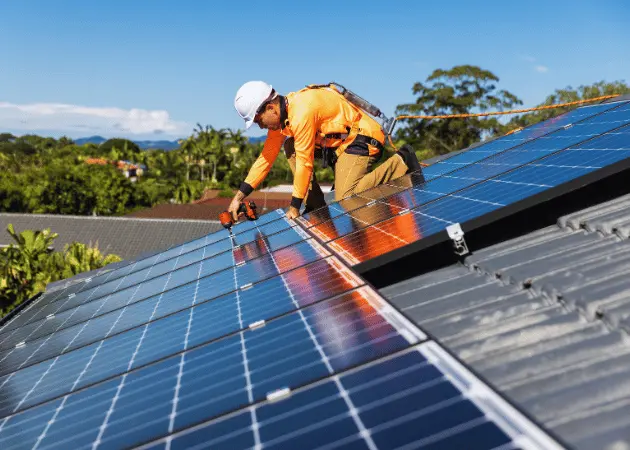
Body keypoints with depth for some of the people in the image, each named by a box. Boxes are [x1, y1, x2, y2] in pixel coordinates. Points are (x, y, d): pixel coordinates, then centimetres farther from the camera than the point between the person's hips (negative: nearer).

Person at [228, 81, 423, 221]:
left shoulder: (301, 112, -27)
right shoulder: (279, 114, 2)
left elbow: (304, 162, -23)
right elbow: (266, 157, 6)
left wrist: (294, 207, -14)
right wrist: (239, 197, 3)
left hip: (362, 140, -10)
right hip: (338, 141, 10)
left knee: (345, 200, -18)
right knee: (291, 147, 2)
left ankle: (400, 162, -8)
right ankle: (316, 206, 2)